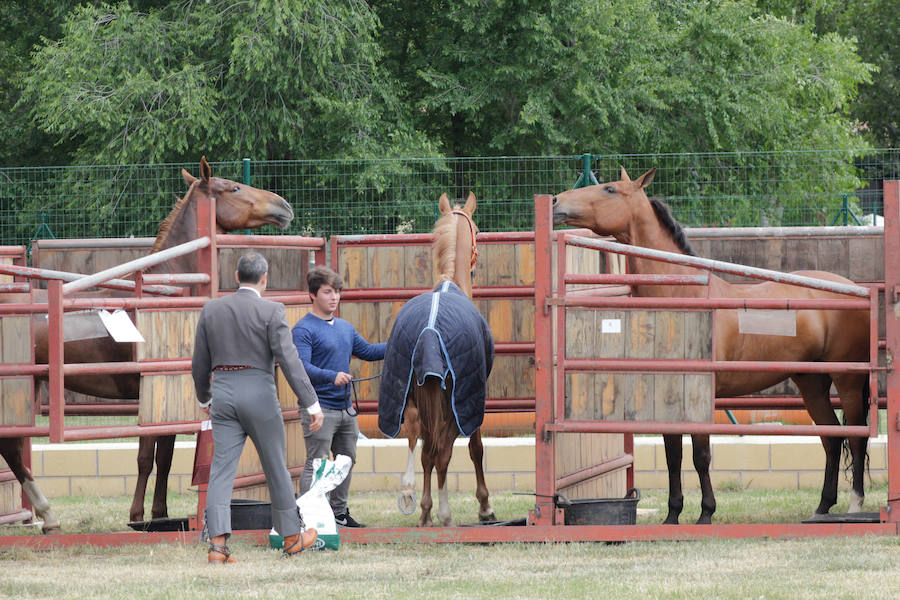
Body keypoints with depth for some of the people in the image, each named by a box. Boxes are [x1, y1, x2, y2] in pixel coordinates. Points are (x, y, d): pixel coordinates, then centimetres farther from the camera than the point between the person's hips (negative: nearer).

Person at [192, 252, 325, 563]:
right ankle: (292, 536, 24)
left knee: (221, 470, -1)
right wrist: (311, 403, -12)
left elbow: (200, 363, 12)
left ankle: (217, 543, -14)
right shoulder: (271, 311, -7)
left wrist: (204, 397, 29)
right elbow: (288, 359, -14)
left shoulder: (211, 309, 6)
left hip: (223, 392, 3)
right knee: (275, 467, 11)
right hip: (259, 392, -3)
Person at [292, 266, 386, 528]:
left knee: (347, 461, 16)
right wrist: (332, 376, -36)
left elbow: (367, 351, 25)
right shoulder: (303, 330, -11)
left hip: (345, 408, 8)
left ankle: (339, 512, 28)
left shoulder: (345, 328, 15)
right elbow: (301, 367, -22)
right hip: (319, 407, -8)